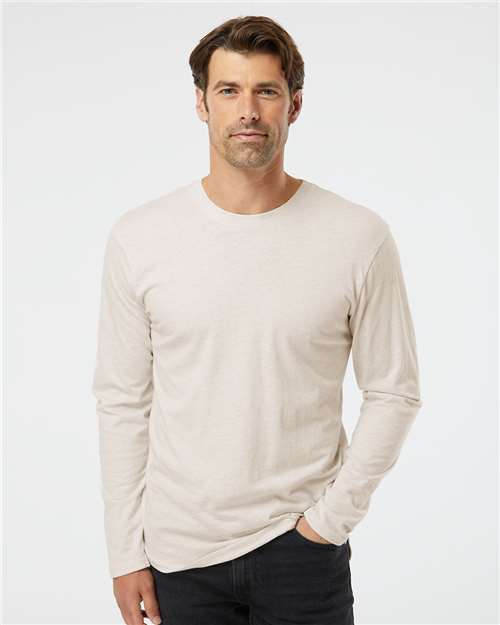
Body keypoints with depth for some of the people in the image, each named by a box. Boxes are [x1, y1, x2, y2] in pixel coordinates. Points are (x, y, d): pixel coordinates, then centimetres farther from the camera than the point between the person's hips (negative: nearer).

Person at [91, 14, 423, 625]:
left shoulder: (360, 237, -9)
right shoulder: (138, 237, -6)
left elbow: (394, 393, -2)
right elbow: (123, 403, -1)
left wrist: (332, 516, -7)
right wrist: (126, 551, 0)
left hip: (303, 546, -1)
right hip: (181, 551, 1)